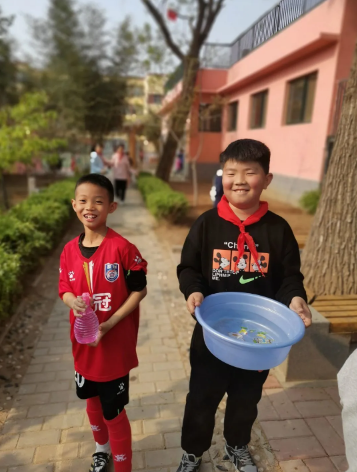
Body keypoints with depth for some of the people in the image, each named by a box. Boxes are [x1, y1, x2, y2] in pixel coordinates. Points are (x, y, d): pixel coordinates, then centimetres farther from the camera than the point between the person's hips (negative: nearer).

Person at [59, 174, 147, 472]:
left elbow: (139, 290, -13)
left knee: (113, 411, 9)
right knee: (92, 400, 26)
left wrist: (110, 323, -20)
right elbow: (65, 289, 6)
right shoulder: (69, 250, -4)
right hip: (83, 342, 6)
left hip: (115, 344, -5)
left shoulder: (122, 248, -19)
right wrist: (73, 302, -17)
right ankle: (102, 446, 55)